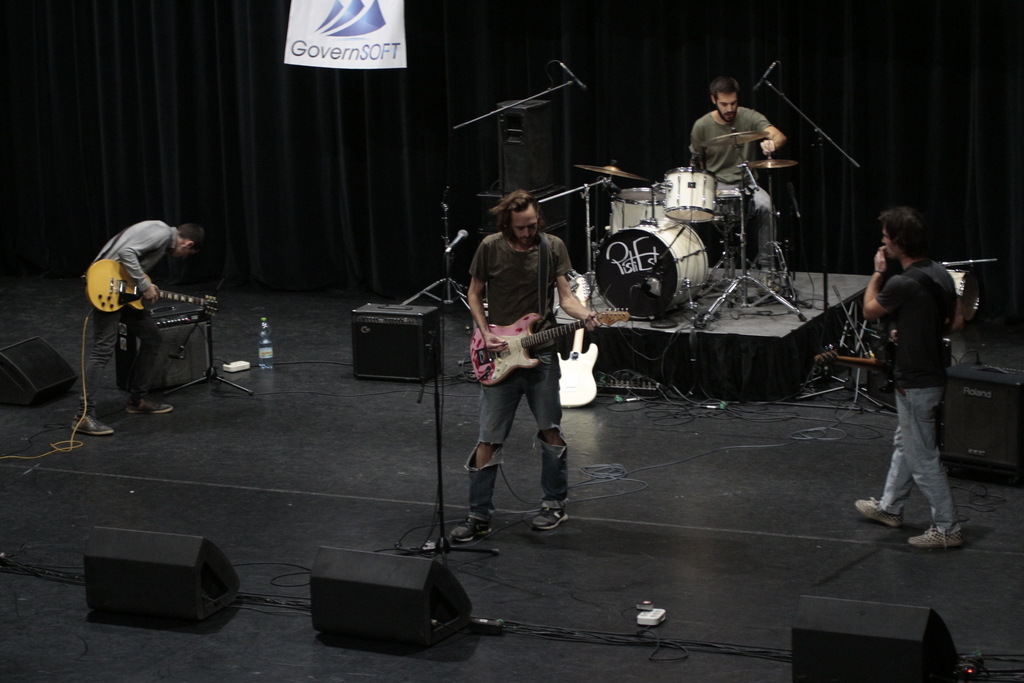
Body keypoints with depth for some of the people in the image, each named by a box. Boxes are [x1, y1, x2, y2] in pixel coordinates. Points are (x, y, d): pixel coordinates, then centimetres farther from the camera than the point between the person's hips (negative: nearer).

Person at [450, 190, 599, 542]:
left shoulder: (553, 248, -2)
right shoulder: (490, 248, -5)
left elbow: (565, 296, -1)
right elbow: (474, 294, 6)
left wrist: (585, 315, -22)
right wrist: (486, 334, -7)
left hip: (541, 354, 1)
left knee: (550, 430, 9)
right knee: (489, 439, 0)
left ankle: (555, 503, 25)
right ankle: (479, 516, 7)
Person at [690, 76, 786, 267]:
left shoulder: (749, 117, -6)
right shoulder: (702, 126, -3)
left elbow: (779, 136, -23)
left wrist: (772, 144, -47)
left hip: (746, 182, 0)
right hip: (716, 185, 0)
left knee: (764, 205, -32)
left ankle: (765, 264, -20)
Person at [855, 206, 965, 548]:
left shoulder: (902, 284, -25)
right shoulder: (940, 273, 2)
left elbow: (869, 311, -7)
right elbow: (956, 321, 12)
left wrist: (878, 272, 2)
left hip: (916, 383, -10)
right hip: (933, 372, 10)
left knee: (922, 458, 0)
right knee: (904, 444, 25)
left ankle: (947, 529, 5)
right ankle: (890, 507, 40)